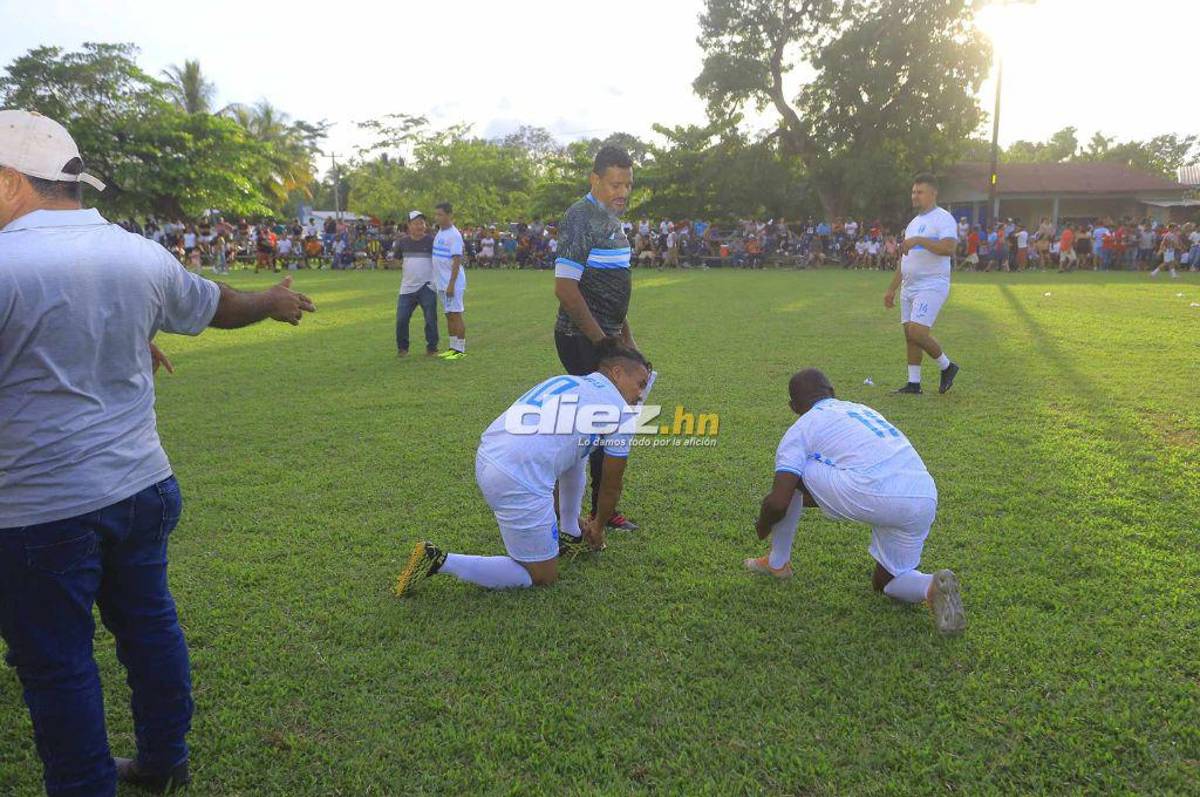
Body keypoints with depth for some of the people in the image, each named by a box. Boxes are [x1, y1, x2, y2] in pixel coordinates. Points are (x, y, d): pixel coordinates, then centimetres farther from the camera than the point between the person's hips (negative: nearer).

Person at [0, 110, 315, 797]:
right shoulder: (143, 255, 1)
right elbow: (218, 305, 19)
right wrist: (276, 302, 37)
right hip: (142, 485, 7)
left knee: (56, 664, 11)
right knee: (149, 624, 21)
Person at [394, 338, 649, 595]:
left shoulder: (565, 381, 25)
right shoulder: (620, 410, 4)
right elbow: (612, 485, 14)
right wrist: (598, 527, 34)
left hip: (485, 458, 9)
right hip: (518, 483, -9)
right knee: (543, 577, 10)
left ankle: (570, 535, 34)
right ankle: (438, 561, 2)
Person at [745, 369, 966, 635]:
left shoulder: (800, 429, 11)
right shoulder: (863, 410, 31)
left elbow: (777, 502, 1)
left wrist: (762, 526, 24)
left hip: (872, 495, -7)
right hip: (926, 500, 7)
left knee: (790, 476, 17)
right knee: (885, 582, 28)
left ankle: (777, 562, 27)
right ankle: (932, 586, -3)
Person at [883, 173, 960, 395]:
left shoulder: (943, 218, -7)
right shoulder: (913, 223, 20)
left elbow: (949, 248, -24)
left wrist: (919, 240, -27)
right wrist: (891, 289, 22)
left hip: (932, 285, -9)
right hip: (909, 286, 9)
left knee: (917, 332, -17)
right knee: (910, 335, 7)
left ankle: (947, 366, 5)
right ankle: (914, 383, 13)